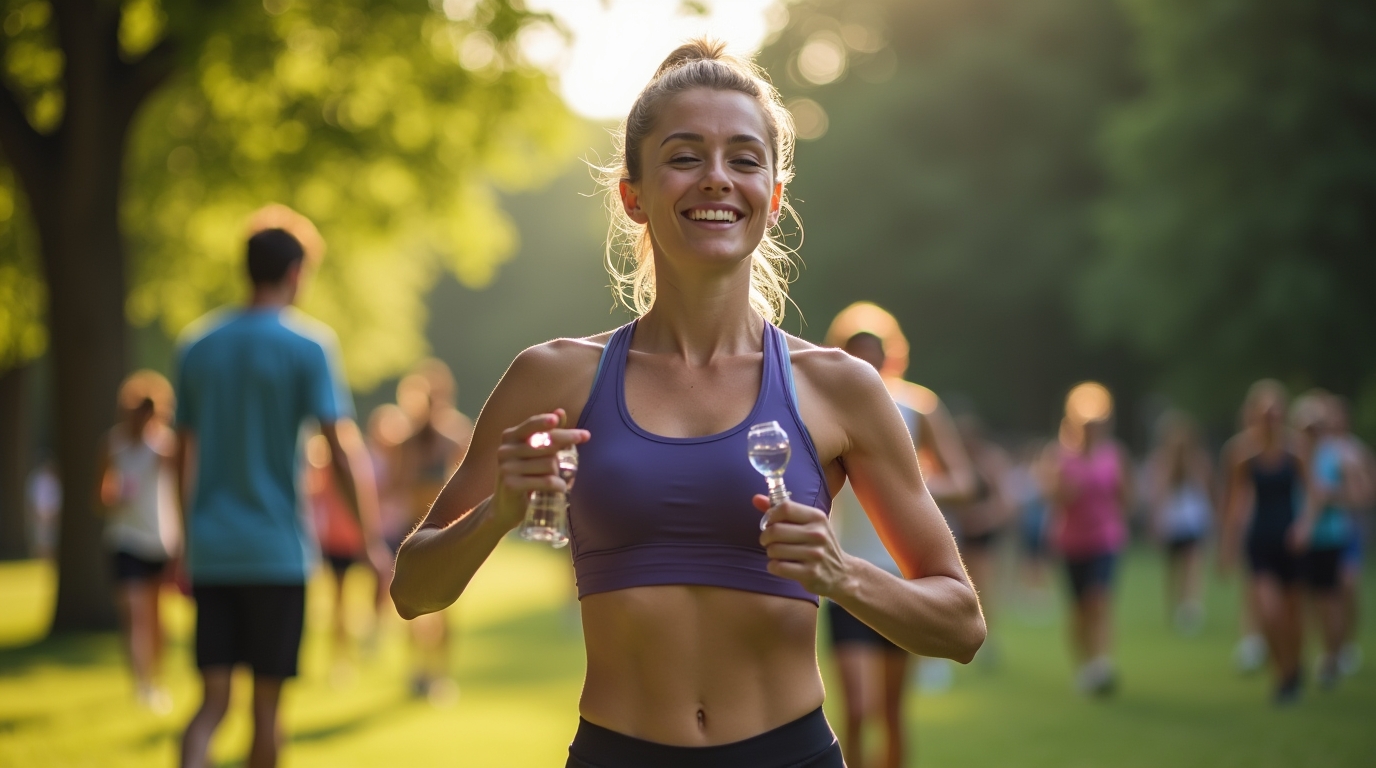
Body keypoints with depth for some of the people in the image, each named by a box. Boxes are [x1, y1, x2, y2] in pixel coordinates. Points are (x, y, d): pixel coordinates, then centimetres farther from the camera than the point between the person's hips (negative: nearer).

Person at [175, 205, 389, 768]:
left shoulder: (196, 344, 8)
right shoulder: (309, 346, -7)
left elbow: (184, 457, 13)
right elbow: (343, 448, -14)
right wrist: (374, 541, -10)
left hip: (211, 552, 4)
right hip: (278, 551, -4)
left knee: (213, 699, 3)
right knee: (266, 701, 7)